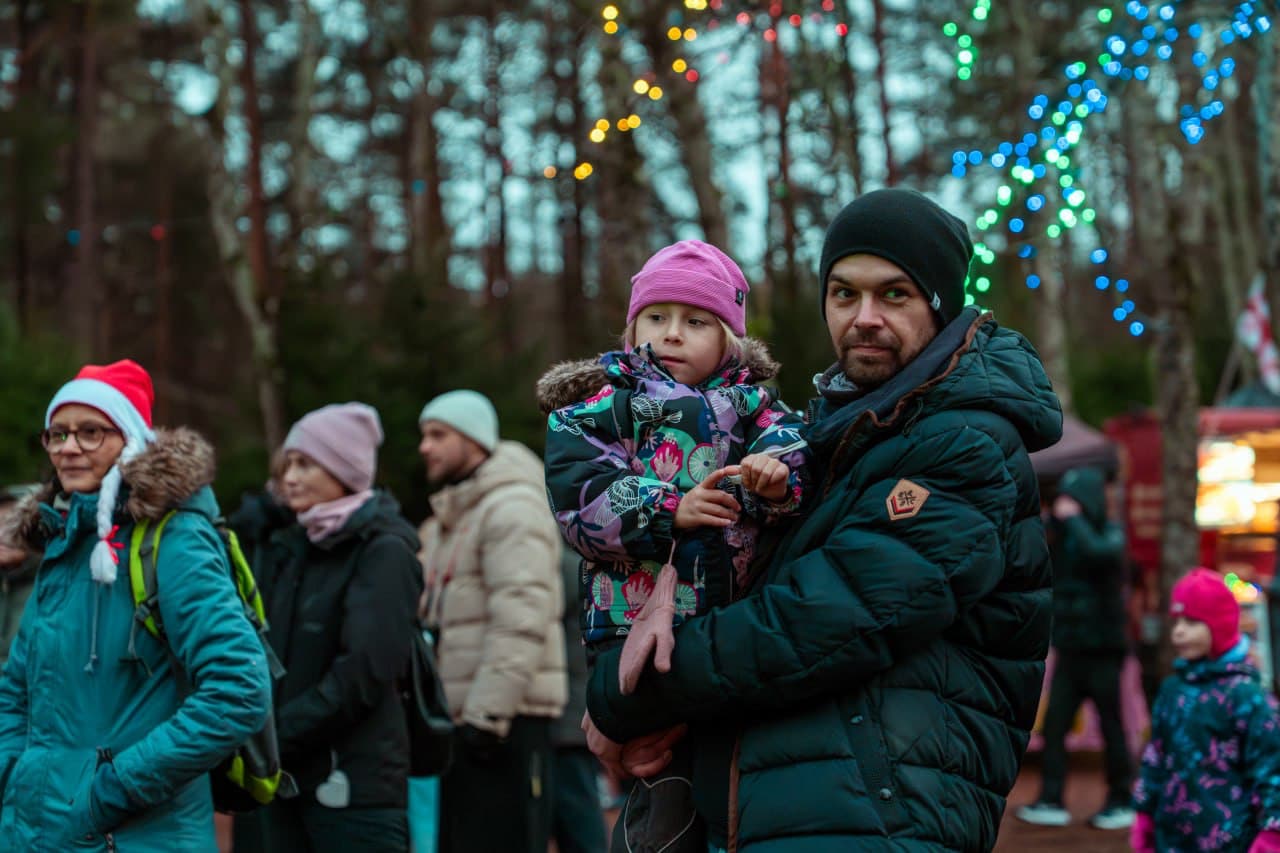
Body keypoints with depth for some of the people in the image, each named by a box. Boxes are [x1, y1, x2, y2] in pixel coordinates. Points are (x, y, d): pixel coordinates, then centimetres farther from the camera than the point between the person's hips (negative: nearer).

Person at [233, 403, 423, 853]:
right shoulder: (284, 545, 15)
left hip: (352, 784, -6)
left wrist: (274, 737, -14)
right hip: (275, 780, 6)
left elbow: (363, 674, -14)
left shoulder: (383, 550, -5)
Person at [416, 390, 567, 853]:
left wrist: (489, 710, -23)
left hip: (506, 717, -10)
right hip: (459, 716, 10)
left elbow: (520, 620, -20)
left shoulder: (512, 507, -10)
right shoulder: (446, 520, 22)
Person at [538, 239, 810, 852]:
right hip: (637, 621, -3)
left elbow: (790, 443, -4)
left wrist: (777, 471, -28)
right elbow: (580, 501, -4)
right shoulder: (597, 406, 11)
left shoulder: (752, 402, 17)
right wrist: (670, 511, -16)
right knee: (671, 788, -11)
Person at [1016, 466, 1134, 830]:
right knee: (1053, 726, -2)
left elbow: (1097, 553, -29)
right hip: (1069, 650, 5)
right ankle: (1051, 801, 1)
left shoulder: (1111, 534, -6)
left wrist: (1074, 519, -16)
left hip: (1102, 650, -5)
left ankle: (1121, 802, 13)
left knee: (1111, 727, 3)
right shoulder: (1061, 538, 10)